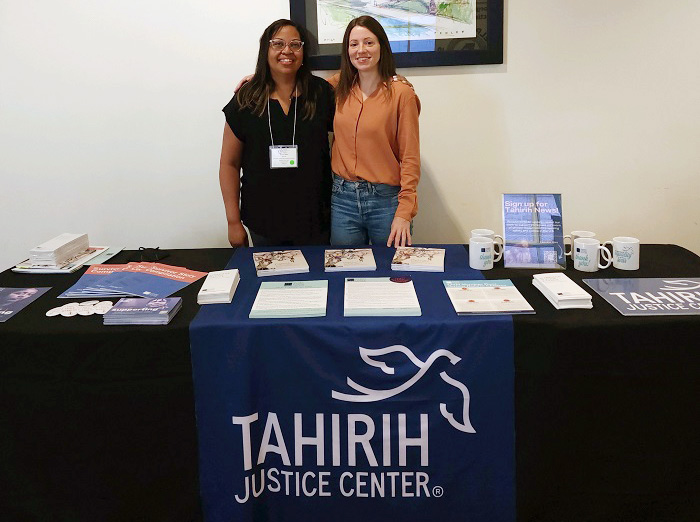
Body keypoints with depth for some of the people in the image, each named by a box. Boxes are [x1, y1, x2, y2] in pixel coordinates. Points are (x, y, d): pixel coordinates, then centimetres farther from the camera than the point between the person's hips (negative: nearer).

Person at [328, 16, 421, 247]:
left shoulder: (401, 94, -7)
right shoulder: (339, 88, 5)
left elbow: (410, 159, -7)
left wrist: (404, 213, -13)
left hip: (386, 200, -3)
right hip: (342, 200, 4)